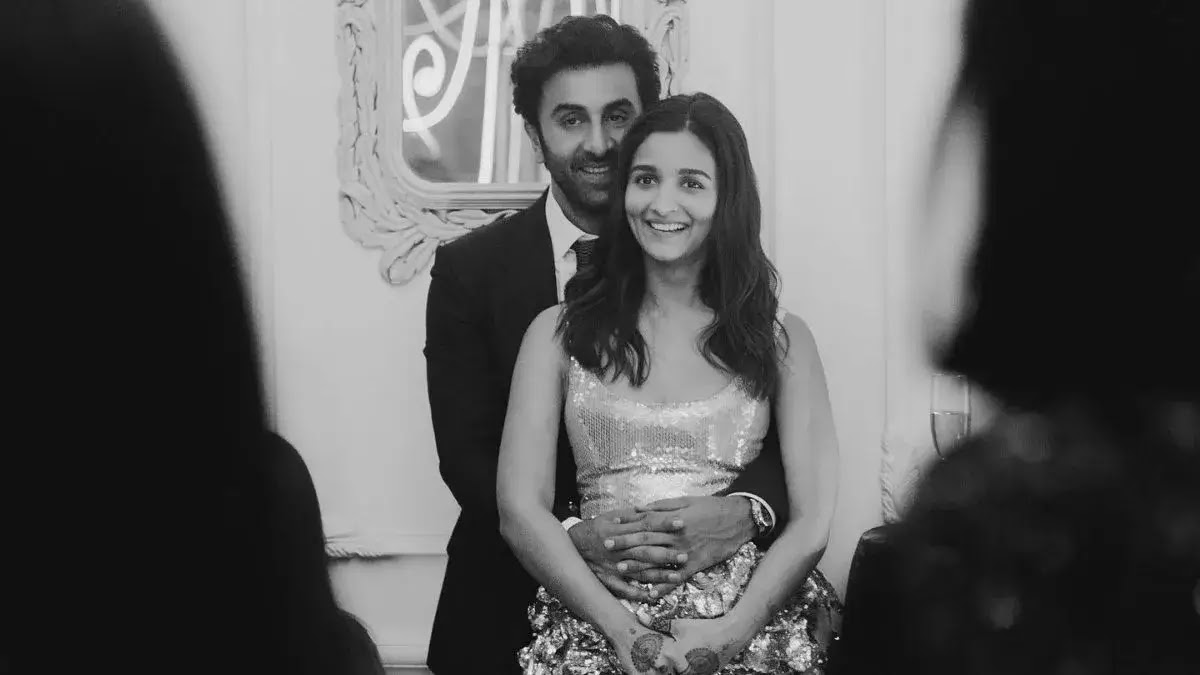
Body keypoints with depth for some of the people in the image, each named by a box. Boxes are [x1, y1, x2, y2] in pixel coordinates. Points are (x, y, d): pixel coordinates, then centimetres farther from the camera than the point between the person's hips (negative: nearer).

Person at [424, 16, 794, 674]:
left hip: (688, 605, 1)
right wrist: (572, 537, -26)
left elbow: (781, 435, -7)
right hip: (511, 612, 0)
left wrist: (745, 511, -29)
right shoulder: (469, 270, -5)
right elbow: (465, 453, -9)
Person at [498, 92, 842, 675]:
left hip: (748, 618, 0)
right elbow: (521, 512, 3)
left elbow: (811, 523, 4)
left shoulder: (782, 339, 12)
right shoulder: (559, 333, 11)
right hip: (595, 623, 0)